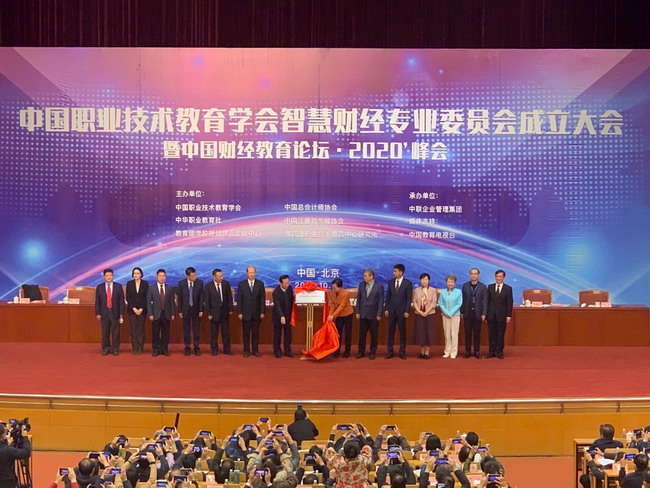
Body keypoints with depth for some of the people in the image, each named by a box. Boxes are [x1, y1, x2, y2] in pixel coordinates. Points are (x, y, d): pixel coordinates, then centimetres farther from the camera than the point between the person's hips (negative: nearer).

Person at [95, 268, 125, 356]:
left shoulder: (118, 286, 2)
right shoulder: (99, 287, 5)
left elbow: (121, 300, 2)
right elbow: (97, 301, 5)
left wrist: (121, 313, -3)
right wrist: (97, 313, -2)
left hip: (115, 313, -1)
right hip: (104, 313, 1)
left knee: (115, 332, 3)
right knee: (105, 332, 6)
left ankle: (115, 349, 12)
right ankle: (105, 349, 16)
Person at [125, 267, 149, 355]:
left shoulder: (145, 283, 1)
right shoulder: (129, 283, 2)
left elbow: (146, 297, -1)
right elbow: (128, 297, 0)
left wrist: (141, 309, -9)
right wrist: (134, 308, -8)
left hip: (142, 309, 0)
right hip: (131, 309, 0)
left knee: (141, 329, 0)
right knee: (133, 329, 0)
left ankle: (140, 348, 2)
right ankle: (135, 348, 2)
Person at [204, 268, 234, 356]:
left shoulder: (226, 284, -2)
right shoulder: (208, 286, -8)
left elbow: (229, 297, 3)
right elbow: (207, 301, -6)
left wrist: (230, 309, 0)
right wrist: (209, 313, -8)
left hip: (225, 311, 2)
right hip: (214, 312, -2)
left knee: (226, 332, 7)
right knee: (214, 332, 6)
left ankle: (227, 349, 16)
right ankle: (214, 350, 18)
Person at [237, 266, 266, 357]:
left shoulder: (260, 284, 2)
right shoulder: (241, 284, 1)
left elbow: (263, 298, 2)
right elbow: (239, 299, 0)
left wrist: (262, 312, -3)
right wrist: (240, 312, -5)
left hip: (257, 313, 1)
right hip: (246, 313, -1)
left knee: (256, 333, 5)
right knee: (246, 333, 4)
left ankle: (255, 350, 12)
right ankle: (246, 351, 11)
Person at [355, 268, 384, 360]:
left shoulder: (379, 286, -6)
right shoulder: (361, 285, 4)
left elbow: (381, 301, -6)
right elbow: (358, 299, 8)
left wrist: (379, 314, -10)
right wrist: (357, 312, 3)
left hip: (373, 314, -3)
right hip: (363, 314, 3)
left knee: (374, 334, 5)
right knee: (362, 334, 6)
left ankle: (372, 352, 15)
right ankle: (361, 352, 15)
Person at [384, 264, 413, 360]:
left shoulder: (408, 283, -4)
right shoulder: (391, 282, 7)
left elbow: (409, 298, -6)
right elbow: (388, 296, 9)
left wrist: (407, 311, -11)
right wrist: (386, 309, 2)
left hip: (402, 311, -3)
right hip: (391, 310, 3)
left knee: (402, 331, 3)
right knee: (391, 331, 4)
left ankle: (402, 352, 9)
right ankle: (389, 351, 8)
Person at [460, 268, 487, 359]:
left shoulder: (483, 287, 1)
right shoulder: (465, 285, 5)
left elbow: (485, 301, -1)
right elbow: (463, 299, 5)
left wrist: (484, 314, -7)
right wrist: (461, 312, 1)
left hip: (478, 313, -1)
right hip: (467, 313, 1)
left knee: (477, 333, 4)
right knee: (468, 333, 4)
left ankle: (477, 351, 11)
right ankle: (467, 351, 9)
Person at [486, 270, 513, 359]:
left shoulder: (508, 288, 1)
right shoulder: (490, 287, 7)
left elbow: (509, 303, -1)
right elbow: (487, 301, 7)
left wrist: (509, 315, -6)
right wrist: (485, 313, 2)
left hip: (502, 315, -2)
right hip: (491, 315, 2)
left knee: (501, 334, 3)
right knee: (492, 334, 5)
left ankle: (499, 352, 11)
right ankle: (492, 351, 11)